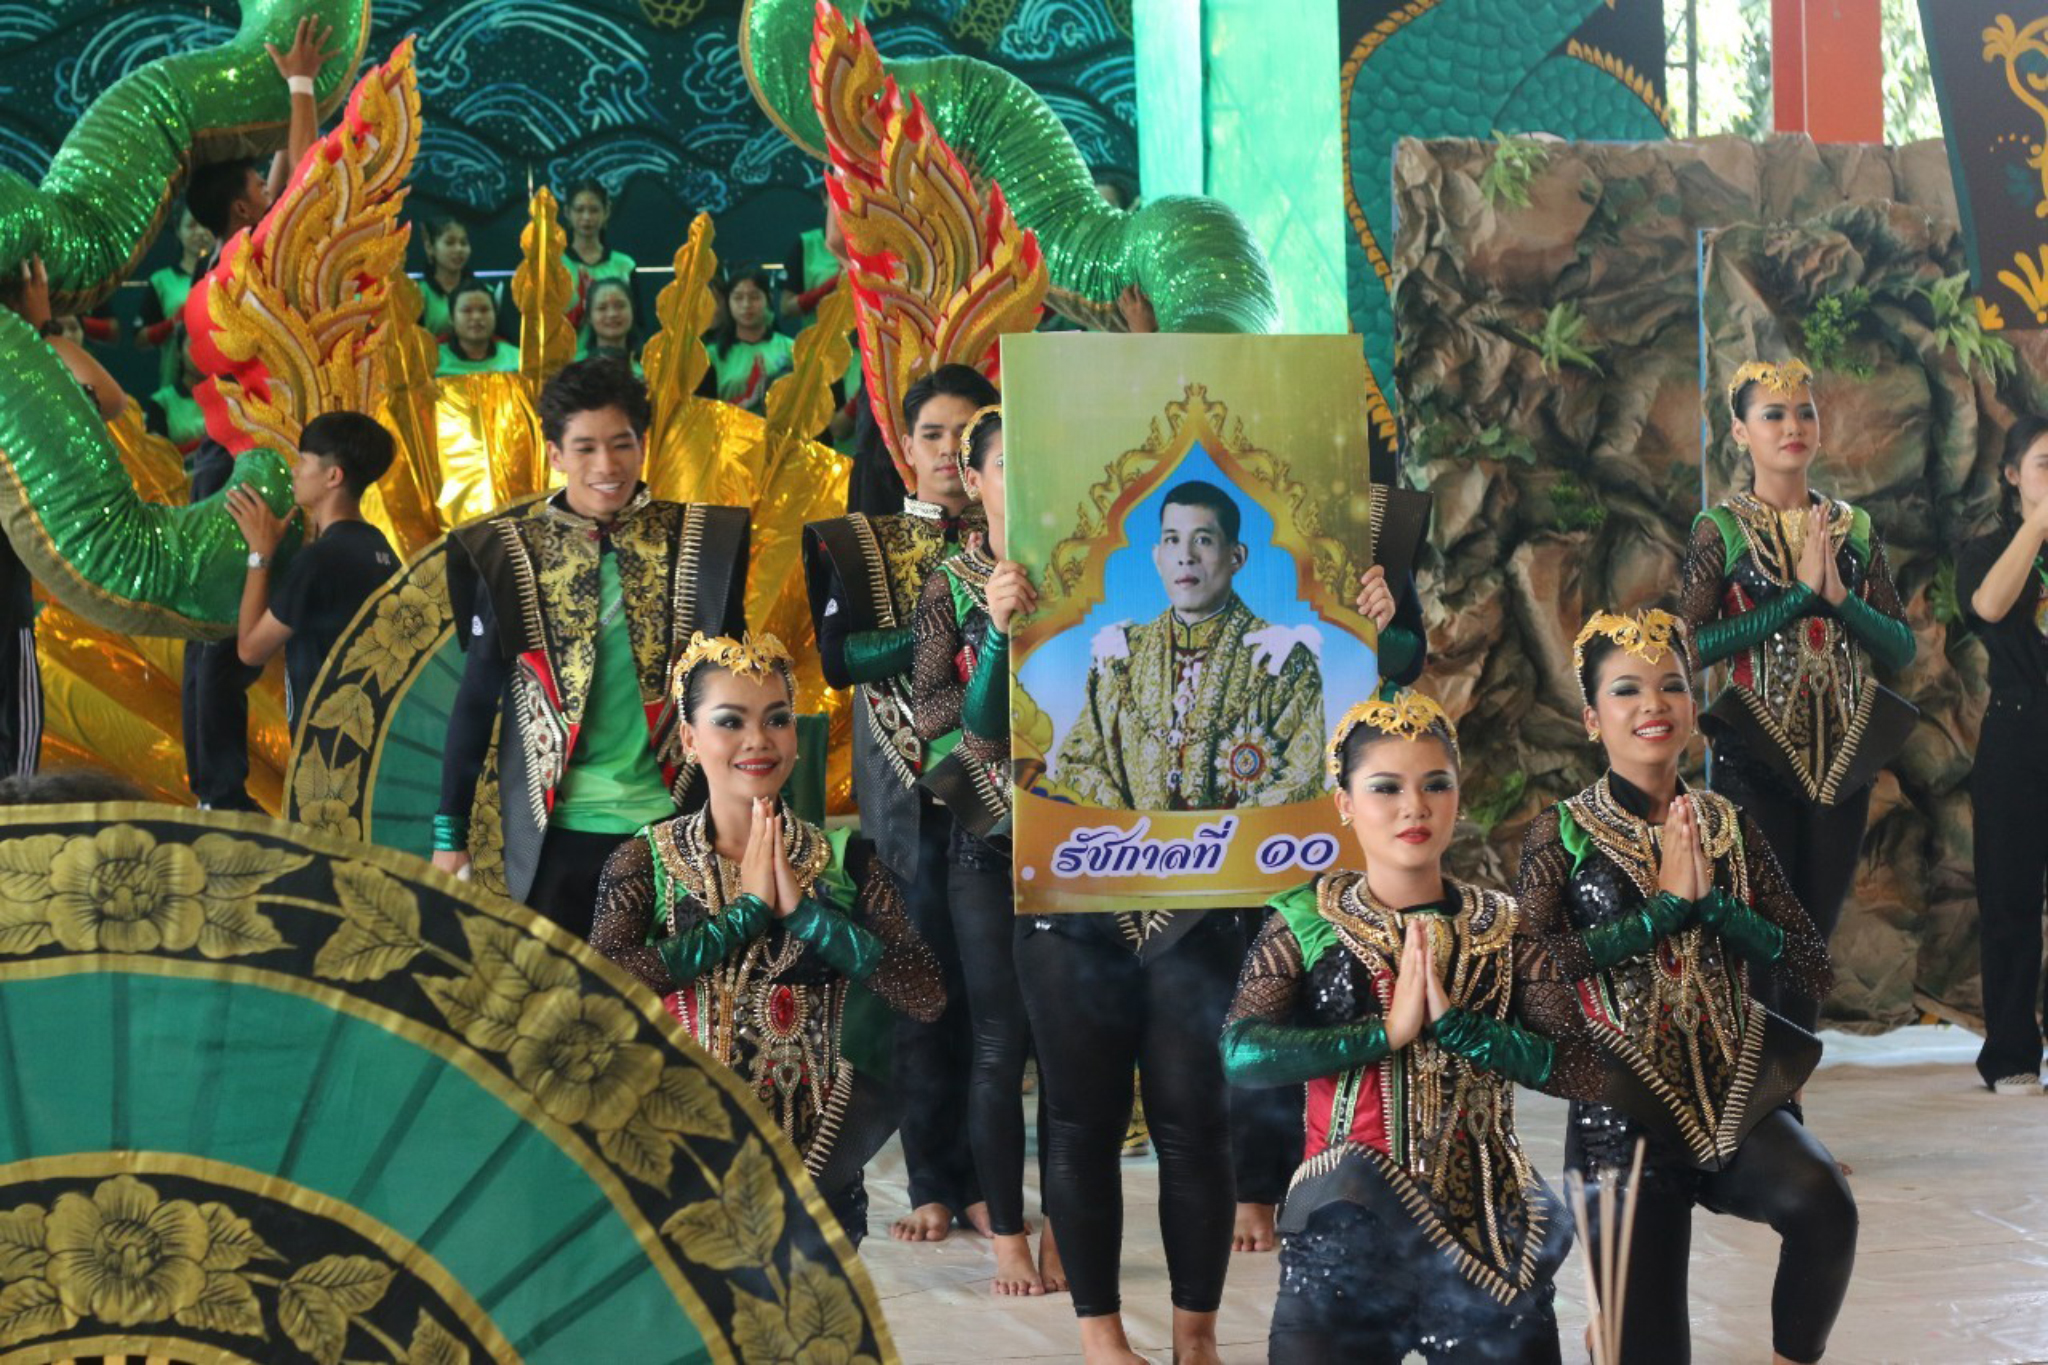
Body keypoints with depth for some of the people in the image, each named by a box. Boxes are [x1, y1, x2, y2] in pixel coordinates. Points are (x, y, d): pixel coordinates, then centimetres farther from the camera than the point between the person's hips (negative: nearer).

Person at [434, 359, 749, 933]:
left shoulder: (698, 541, 1)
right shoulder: (512, 552, -2)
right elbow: (476, 699, 3)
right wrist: (449, 834, 3)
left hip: (670, 818, 1)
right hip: (556, 827, -1)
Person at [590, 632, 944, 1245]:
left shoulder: (844, 862, 2)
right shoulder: (645, 861, 0)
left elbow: (927, 995, -10)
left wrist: (802, 908, -15)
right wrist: (745, 910, -15)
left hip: (813, 1170, 2)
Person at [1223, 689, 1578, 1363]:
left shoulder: (1507, 928, 6)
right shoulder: (1307, 925, 1)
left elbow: (1583, 1066, -6)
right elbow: (1241, 1055, -14)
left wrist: (1452, 1023, -16)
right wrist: (1388, 1030, -18)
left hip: (1490, 1235, 2)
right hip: (1346, 1230, -1)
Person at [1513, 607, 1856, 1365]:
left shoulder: (1729, 825, 5)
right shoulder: (1561, 834, -4)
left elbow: (1814, 970, 1)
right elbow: (1524, 964, -20)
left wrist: (1711, 901, -13)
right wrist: (1666, 904, -17)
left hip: (1734, 1090, 2)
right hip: (1625, 1110, -2)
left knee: (1821, 1203, -31)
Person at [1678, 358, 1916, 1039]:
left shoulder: (1854, 530, 10)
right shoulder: (1721, 529, -2)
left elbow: (1902, 647, 7)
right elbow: (1694, 643, -12)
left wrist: (1841, 598, -11)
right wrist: (1799, 594, -14)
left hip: (1843, 753, 4)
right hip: (1755, 753, -4)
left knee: (1815, 932, 8)